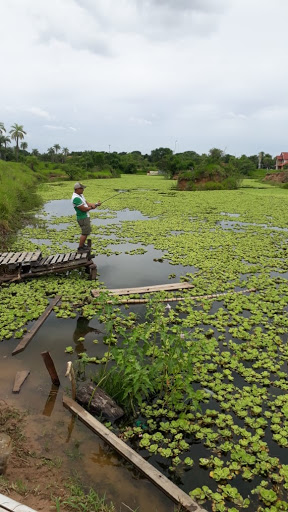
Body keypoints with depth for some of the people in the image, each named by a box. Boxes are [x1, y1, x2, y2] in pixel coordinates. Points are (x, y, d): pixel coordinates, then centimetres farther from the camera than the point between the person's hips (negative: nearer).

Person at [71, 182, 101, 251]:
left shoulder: (80, 195, 9)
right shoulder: (76, 198, -24)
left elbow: (87, 203, 10)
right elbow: (84, 209, -24)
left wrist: (96, 204, -4)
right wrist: (91, 207, -8)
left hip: (86, 216, 10)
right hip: (83, 218, -10)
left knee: (87, 230, 21)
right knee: (85, 232, -5)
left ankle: (82, 245, 34)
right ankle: (80, 248, 4)